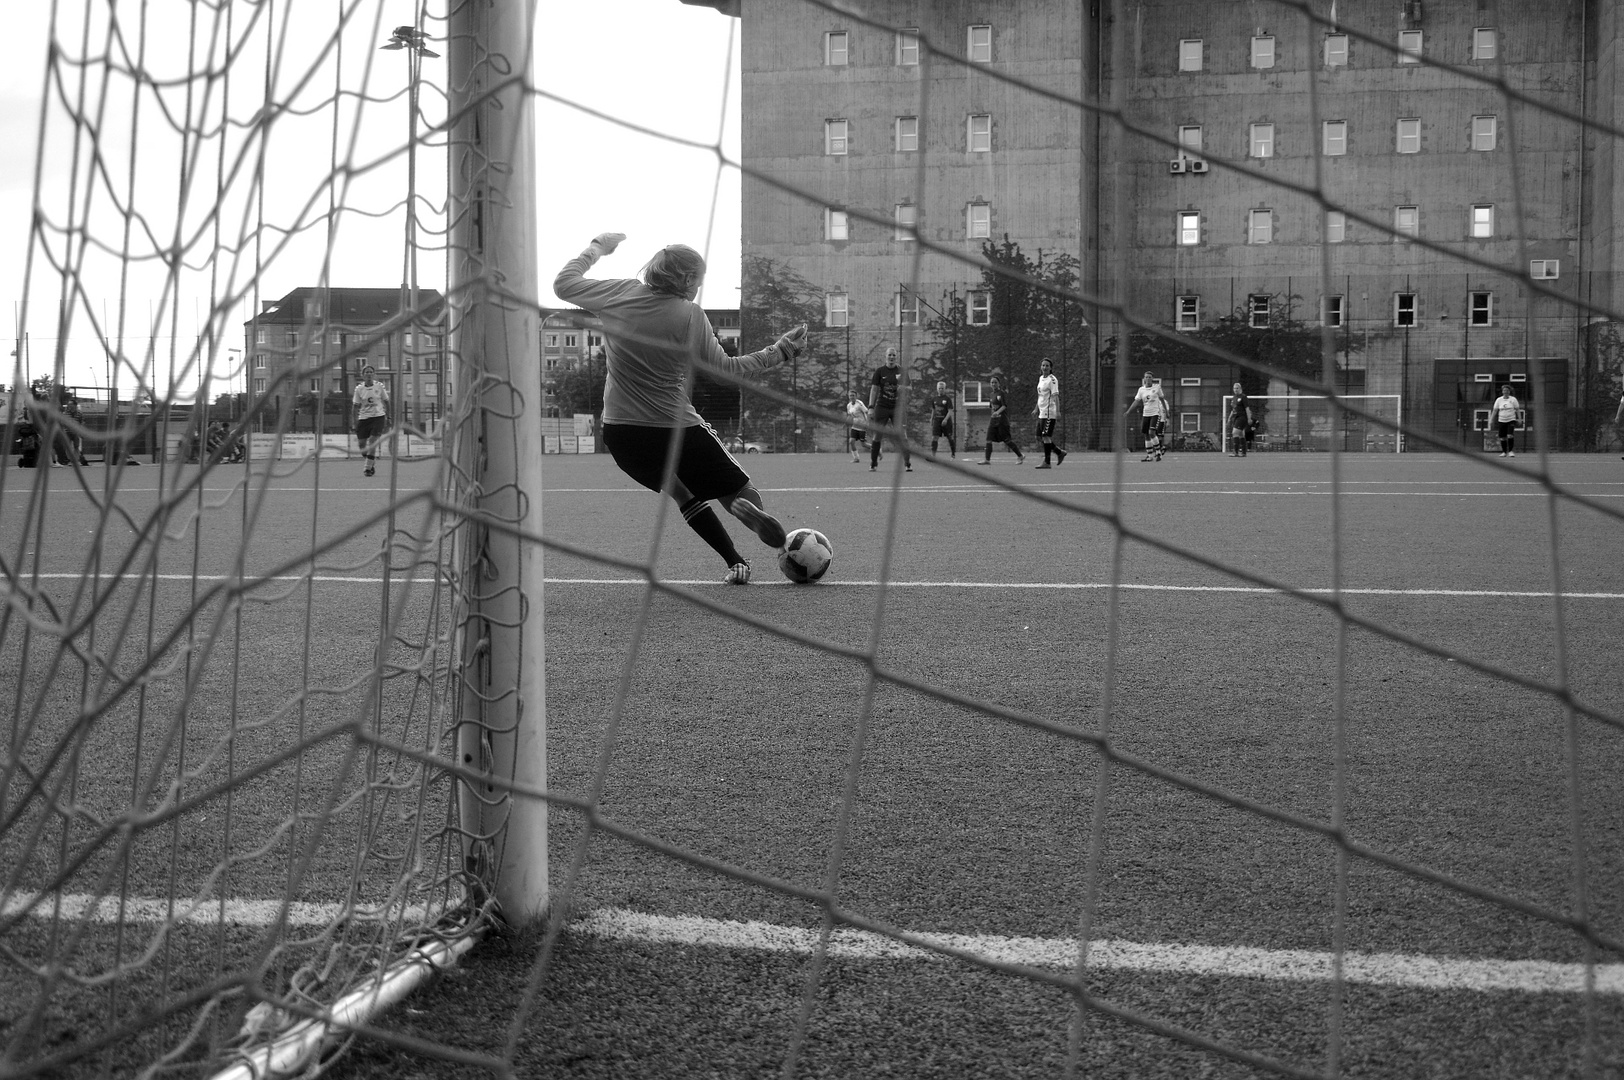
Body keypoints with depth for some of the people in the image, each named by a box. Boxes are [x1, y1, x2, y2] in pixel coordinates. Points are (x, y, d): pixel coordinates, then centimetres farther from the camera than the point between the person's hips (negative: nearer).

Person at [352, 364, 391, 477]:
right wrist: (355, 423, -1)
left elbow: (386, 402, 8)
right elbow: (356, 406, 3)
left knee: (372, 444, -13)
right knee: (362, 446, 1)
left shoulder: (379, 386, 0)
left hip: (378, 417, -2)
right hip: (363, 418, 2)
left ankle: (368, 468, -3)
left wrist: (388, 418, 4)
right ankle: (371, 464, 27)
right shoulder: (359, 389, 0)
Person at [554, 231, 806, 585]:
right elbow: (725, 368, 0)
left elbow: (563, 284, 9)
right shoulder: (690, 315, -9)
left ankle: (735, 562, 18)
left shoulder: (621, 293, -2)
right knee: (741, 493, 7)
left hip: (620, 434, 4)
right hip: (676, 429, -4)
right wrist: (779, 351, 7)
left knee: (686, 495, 27)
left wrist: (596, 247, 22)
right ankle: (749, 508, -31)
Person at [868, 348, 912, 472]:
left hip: (897, 407, 0)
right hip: (882, 407, 0)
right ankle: (873, 464, 10)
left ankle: (907, 464, -4)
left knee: (901, 436, -7)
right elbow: (874, 389, 2)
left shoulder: (901, 371, 4)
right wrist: (871, 407, -5)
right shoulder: (880, 371, 2)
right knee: (877, 436, 1)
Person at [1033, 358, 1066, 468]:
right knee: (1040, 437, 9)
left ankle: (1047, 462, -6)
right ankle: (1060, 453, 21)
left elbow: (1056, 396, -18)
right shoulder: (1041, 378, 16)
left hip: (1049, 413, -9)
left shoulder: (1052, 380, -10)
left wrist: (1058, 411, -25)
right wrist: (1036, 409, 29)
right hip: (1042, 413, 9)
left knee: (1046, 436, -10)